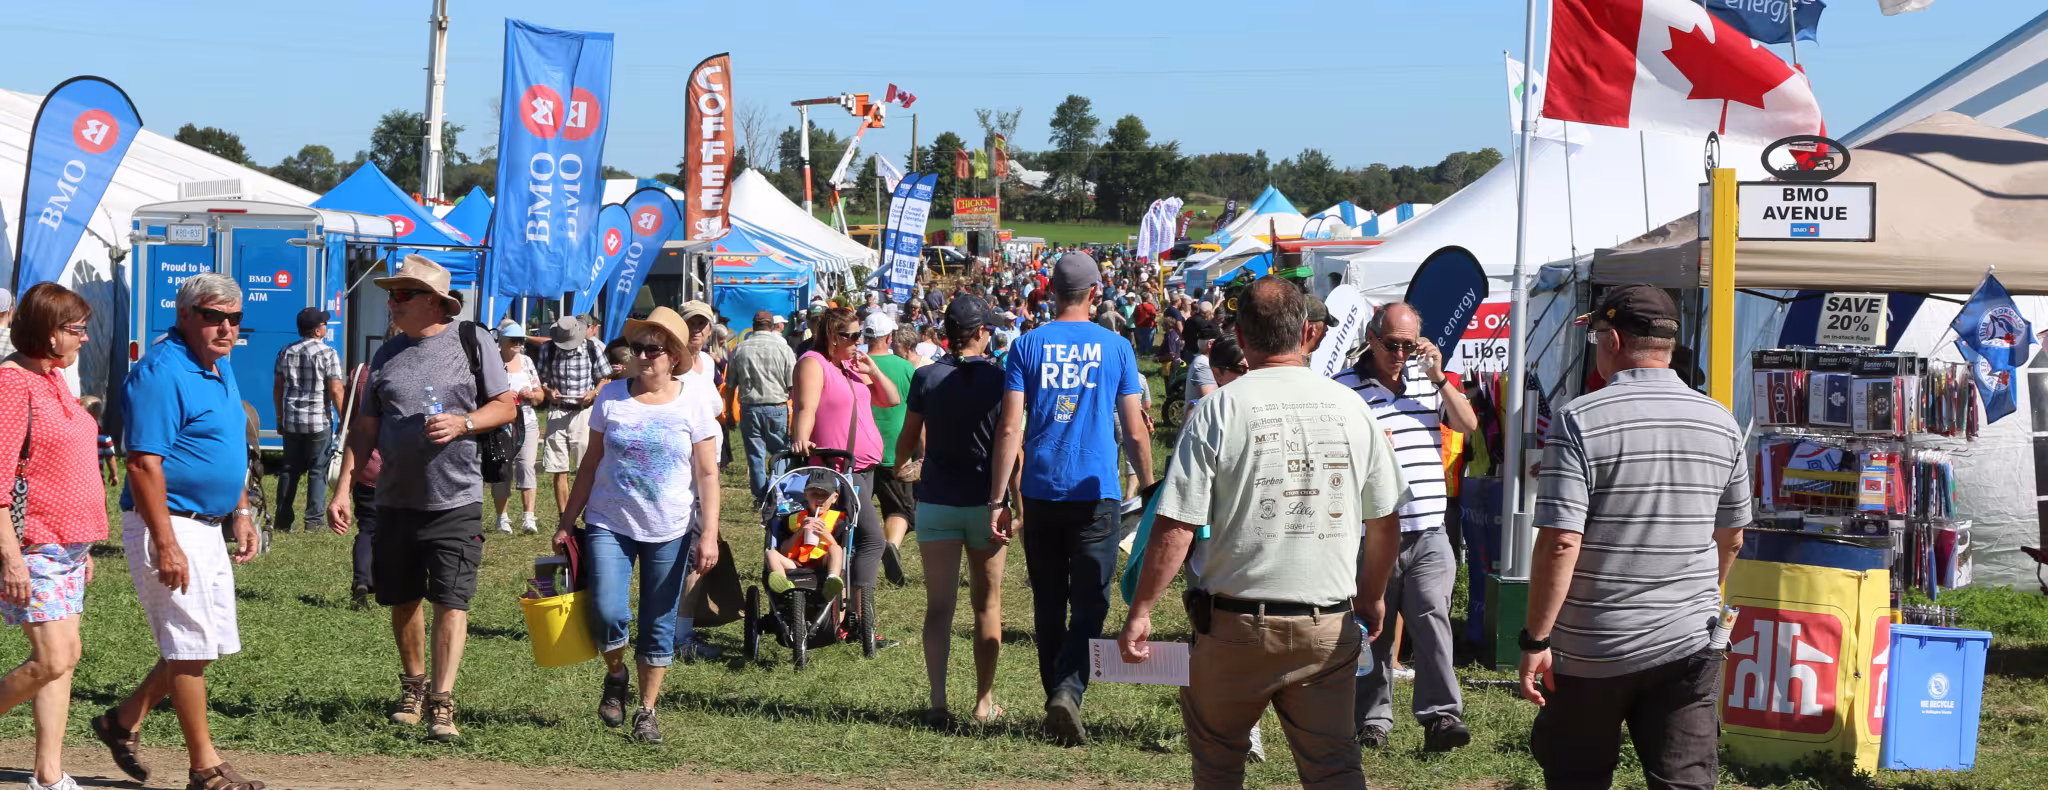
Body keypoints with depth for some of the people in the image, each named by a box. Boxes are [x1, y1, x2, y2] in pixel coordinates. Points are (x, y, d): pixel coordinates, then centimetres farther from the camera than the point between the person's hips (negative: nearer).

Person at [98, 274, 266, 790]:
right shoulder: (161, 373, -17)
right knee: (191, 646, -4)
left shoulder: (220, 368, 13)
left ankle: (125, 722, 25)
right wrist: (166, 545, -25)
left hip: (207, 528, 10)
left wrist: (241, 513, 19)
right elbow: (144, 464, -22)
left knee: (204, 643, 13)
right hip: (169, 527, -10)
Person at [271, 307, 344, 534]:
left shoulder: (286, 353, 8)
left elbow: (277, 388, 13)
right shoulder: (328, 354, -9)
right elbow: (336, 390, -12)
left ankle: (283, 520, 11)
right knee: (317, 471, 2)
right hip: (319, 422, -5)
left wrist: (280, 418, 22)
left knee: (290, 470, 11)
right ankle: (314, 519, 1)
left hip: (291, 422, 5)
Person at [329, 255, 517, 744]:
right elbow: (365, 429, 11)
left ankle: (442, 705, -10)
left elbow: (507, 406, 2)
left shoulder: (471, 341, -2)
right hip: (395, 499, 4)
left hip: (456, 501, -4)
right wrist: (343, 491, 4)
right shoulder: (387, 355, 9)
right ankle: (413, 687, 31)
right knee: (402, 600, 12)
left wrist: (463, 423, -17)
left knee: (451, 601, -10)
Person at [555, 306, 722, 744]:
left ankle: (646, 711, 20)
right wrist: (567, 522, 8)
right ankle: (615, 676, 13)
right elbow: (591, 463, 9)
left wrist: (709, 535, -9)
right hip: (609, 523, 0)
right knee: (608, 613, -17)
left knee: (659, 627, 5)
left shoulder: (692, 403, -1)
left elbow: (708, 474, -1)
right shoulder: (612, 397, 3)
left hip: (669, 531, 0)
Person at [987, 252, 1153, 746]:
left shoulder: (1028, 346, 1)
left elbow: (1011, 430, -3)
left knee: (1048, 604, 12)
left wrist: (997, 499, 0)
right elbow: (1136, 431, 1)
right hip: (1096, 492, -2)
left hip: (1042, 493, 2)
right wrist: (1148, 487, 15)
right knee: (1089, 602, -2)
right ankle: (1068, 690, -22)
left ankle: (1055, 699, 19)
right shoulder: (1115, 348, 0)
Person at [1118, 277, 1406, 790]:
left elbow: (1175, 527, -12)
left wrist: (1140, 612, -3)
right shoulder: (1351, 409, 1)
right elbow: (1386, 522, 9)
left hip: (1236, 624, -2)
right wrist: (1370, 598, 25)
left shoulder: (1219, 411, -9)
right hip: (1328, 628, 2)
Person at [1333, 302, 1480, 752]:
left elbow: (1468, 424, 6)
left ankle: (1441, 716, -15)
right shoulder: (1345, 388, -3)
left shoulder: (1427, 379, 11)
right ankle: (1373, 719, 16)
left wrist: (1439, 378, -4)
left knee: (1432, 618, -12)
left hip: (1428, 533, 2)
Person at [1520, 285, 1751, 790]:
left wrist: (1536, 640, -12)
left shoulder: (1580, 421, -13)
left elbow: (1560, 543, -19)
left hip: (1592, 649, -3)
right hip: (1691, 644, 3)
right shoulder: (1720, 423, 4)